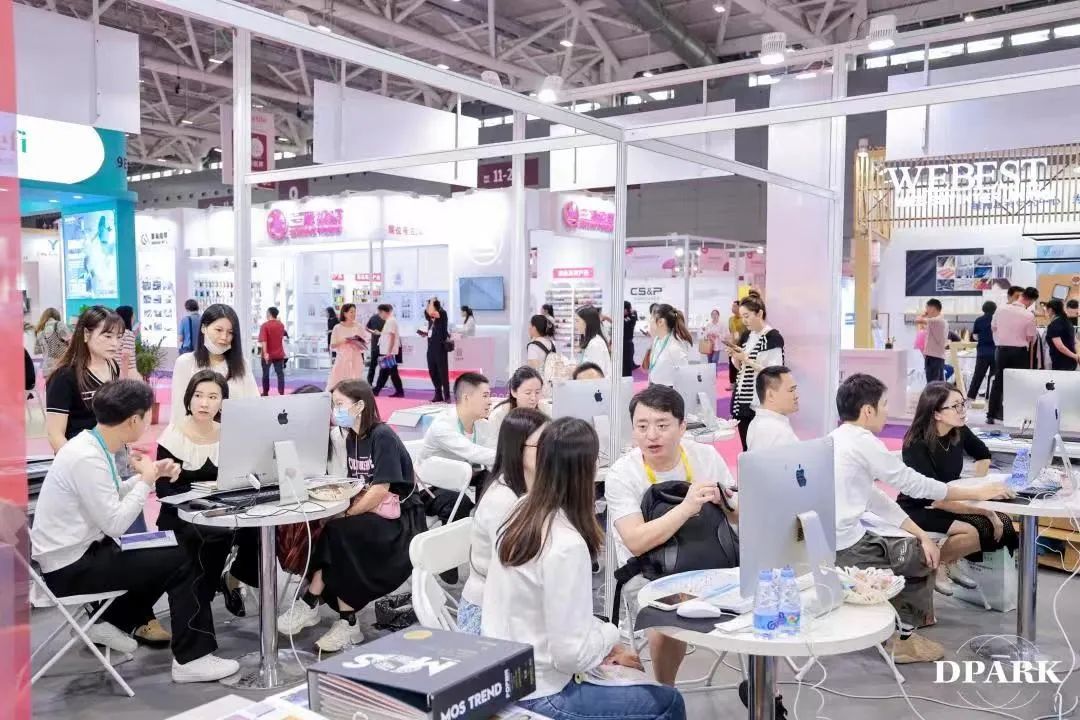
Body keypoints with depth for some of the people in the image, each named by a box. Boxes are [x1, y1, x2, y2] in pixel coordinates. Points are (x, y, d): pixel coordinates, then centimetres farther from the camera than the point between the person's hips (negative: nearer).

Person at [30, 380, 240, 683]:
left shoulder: (93, 444, 4)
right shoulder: (87, 458, -25)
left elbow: (111, 498, 12)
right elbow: (115, 523, -25)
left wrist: (151, 475, 2)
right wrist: (146, 480, -14)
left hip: (78, 552, 10)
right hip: (71, 568, -10)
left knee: (163, 557, 19)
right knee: (182, 562, -13)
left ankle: (110, 622, 23)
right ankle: (191, 658, -6)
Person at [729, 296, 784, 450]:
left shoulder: (773, 337, -11)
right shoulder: (748, 335, 12)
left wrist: (747, 359, -17)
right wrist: (735, 356, 0)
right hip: (742, 400, 7)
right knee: (746, 449, 10)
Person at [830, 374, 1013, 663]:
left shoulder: (835, 440, 13)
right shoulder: (862, 442, -14)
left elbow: (873, 496, 12)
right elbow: (913, 483, -9)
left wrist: (920, 534, 7)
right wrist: (976, 492, 2)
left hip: (826, 544, 9)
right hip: (847, 549, -9)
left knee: (918, 547, 23)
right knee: (924, 555, 11)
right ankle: (903, 635, 25)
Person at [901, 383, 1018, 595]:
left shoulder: (959, 431, -7)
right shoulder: (917, 445, -25)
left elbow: (983, 456, 16)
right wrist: (984, 511, -30)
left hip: (950, 501, 7)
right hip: (918, 510, -7)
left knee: (1002, 523, -13)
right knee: (974, 532, -28)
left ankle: (950, 563, 6)